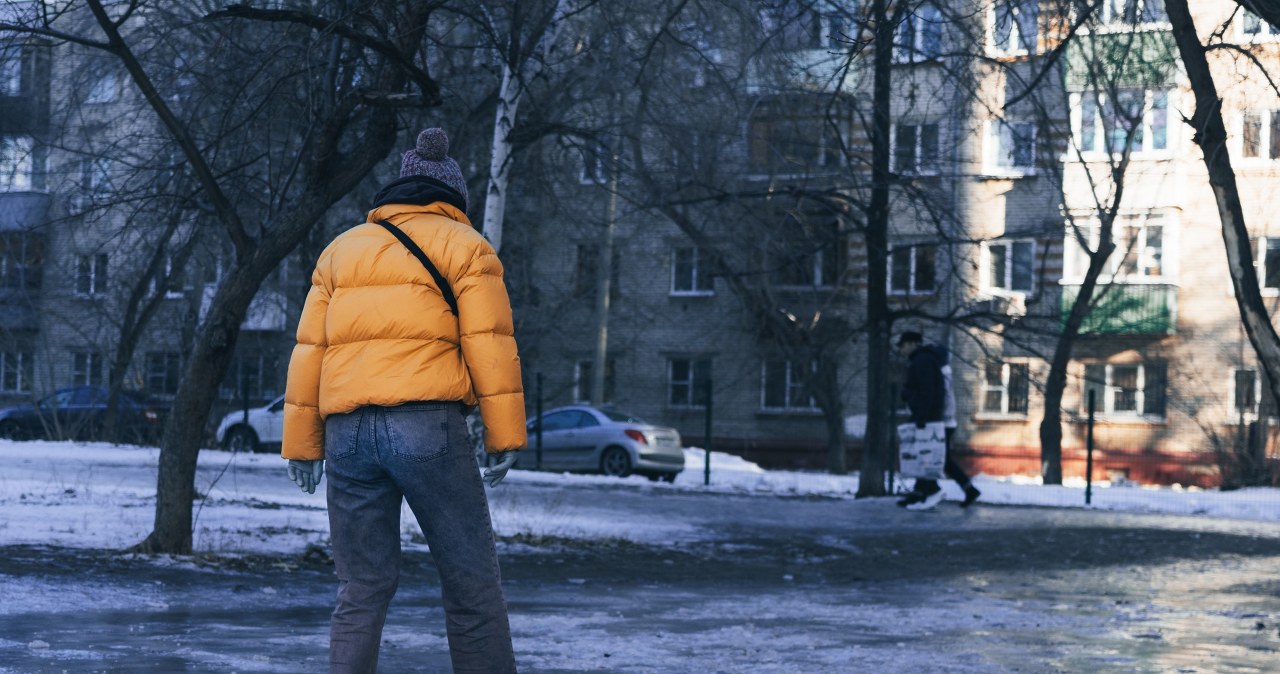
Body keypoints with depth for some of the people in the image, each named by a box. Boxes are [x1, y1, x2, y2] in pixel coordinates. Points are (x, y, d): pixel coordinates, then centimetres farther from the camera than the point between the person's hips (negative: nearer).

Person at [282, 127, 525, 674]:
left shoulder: (341, 249, 21)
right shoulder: (463, 246, 9)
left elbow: (309, 351, 15)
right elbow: (490, 344, -2)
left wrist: (302, 444, 16)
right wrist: (505, 437, -3)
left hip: (349, 433, 4)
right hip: (427, 424, -4)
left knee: (362, 589, 7)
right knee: (470, 581, 1)